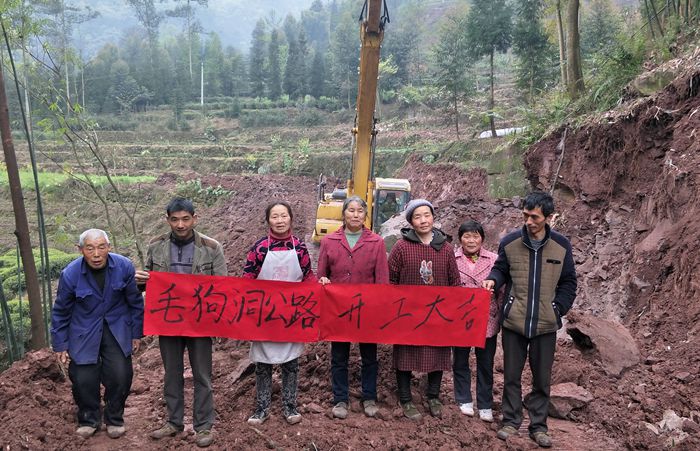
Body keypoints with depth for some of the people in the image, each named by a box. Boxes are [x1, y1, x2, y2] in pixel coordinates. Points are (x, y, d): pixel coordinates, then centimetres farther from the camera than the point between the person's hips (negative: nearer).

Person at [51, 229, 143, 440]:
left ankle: (114, 420, 21)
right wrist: (60, 345, 2)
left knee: (120, 377, -4)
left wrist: (137, 333, 5)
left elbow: (135, 302, 0)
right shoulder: (70, 274, -16)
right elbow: (61, 312, -2)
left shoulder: (124, 267, -14)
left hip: (117, 330, 1)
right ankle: (88, 420, 25)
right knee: (84, 379, -3)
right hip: (84, 333, 0)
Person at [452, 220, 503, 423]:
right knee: (461, 361, 13)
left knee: (486, 364, 10)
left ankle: (485, 405, 23)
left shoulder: (493, 259, -2)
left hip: (487, 321, 1)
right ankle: (465, 400, 29)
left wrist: (502, 316, 1)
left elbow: (501, 291, 3)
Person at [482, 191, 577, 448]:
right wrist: (493, 280, -12)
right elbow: (501, 269, 10)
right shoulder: (509, 242, -4)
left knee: (542, 378, 10)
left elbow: (568, 283, 7)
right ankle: (510, 421, 24)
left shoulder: (561, 245, -2)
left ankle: (538, 426, 24)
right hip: (513, 322, 0)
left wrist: (558, 309, -3)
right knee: (511, 375, 9)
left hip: (546, 325, 0)